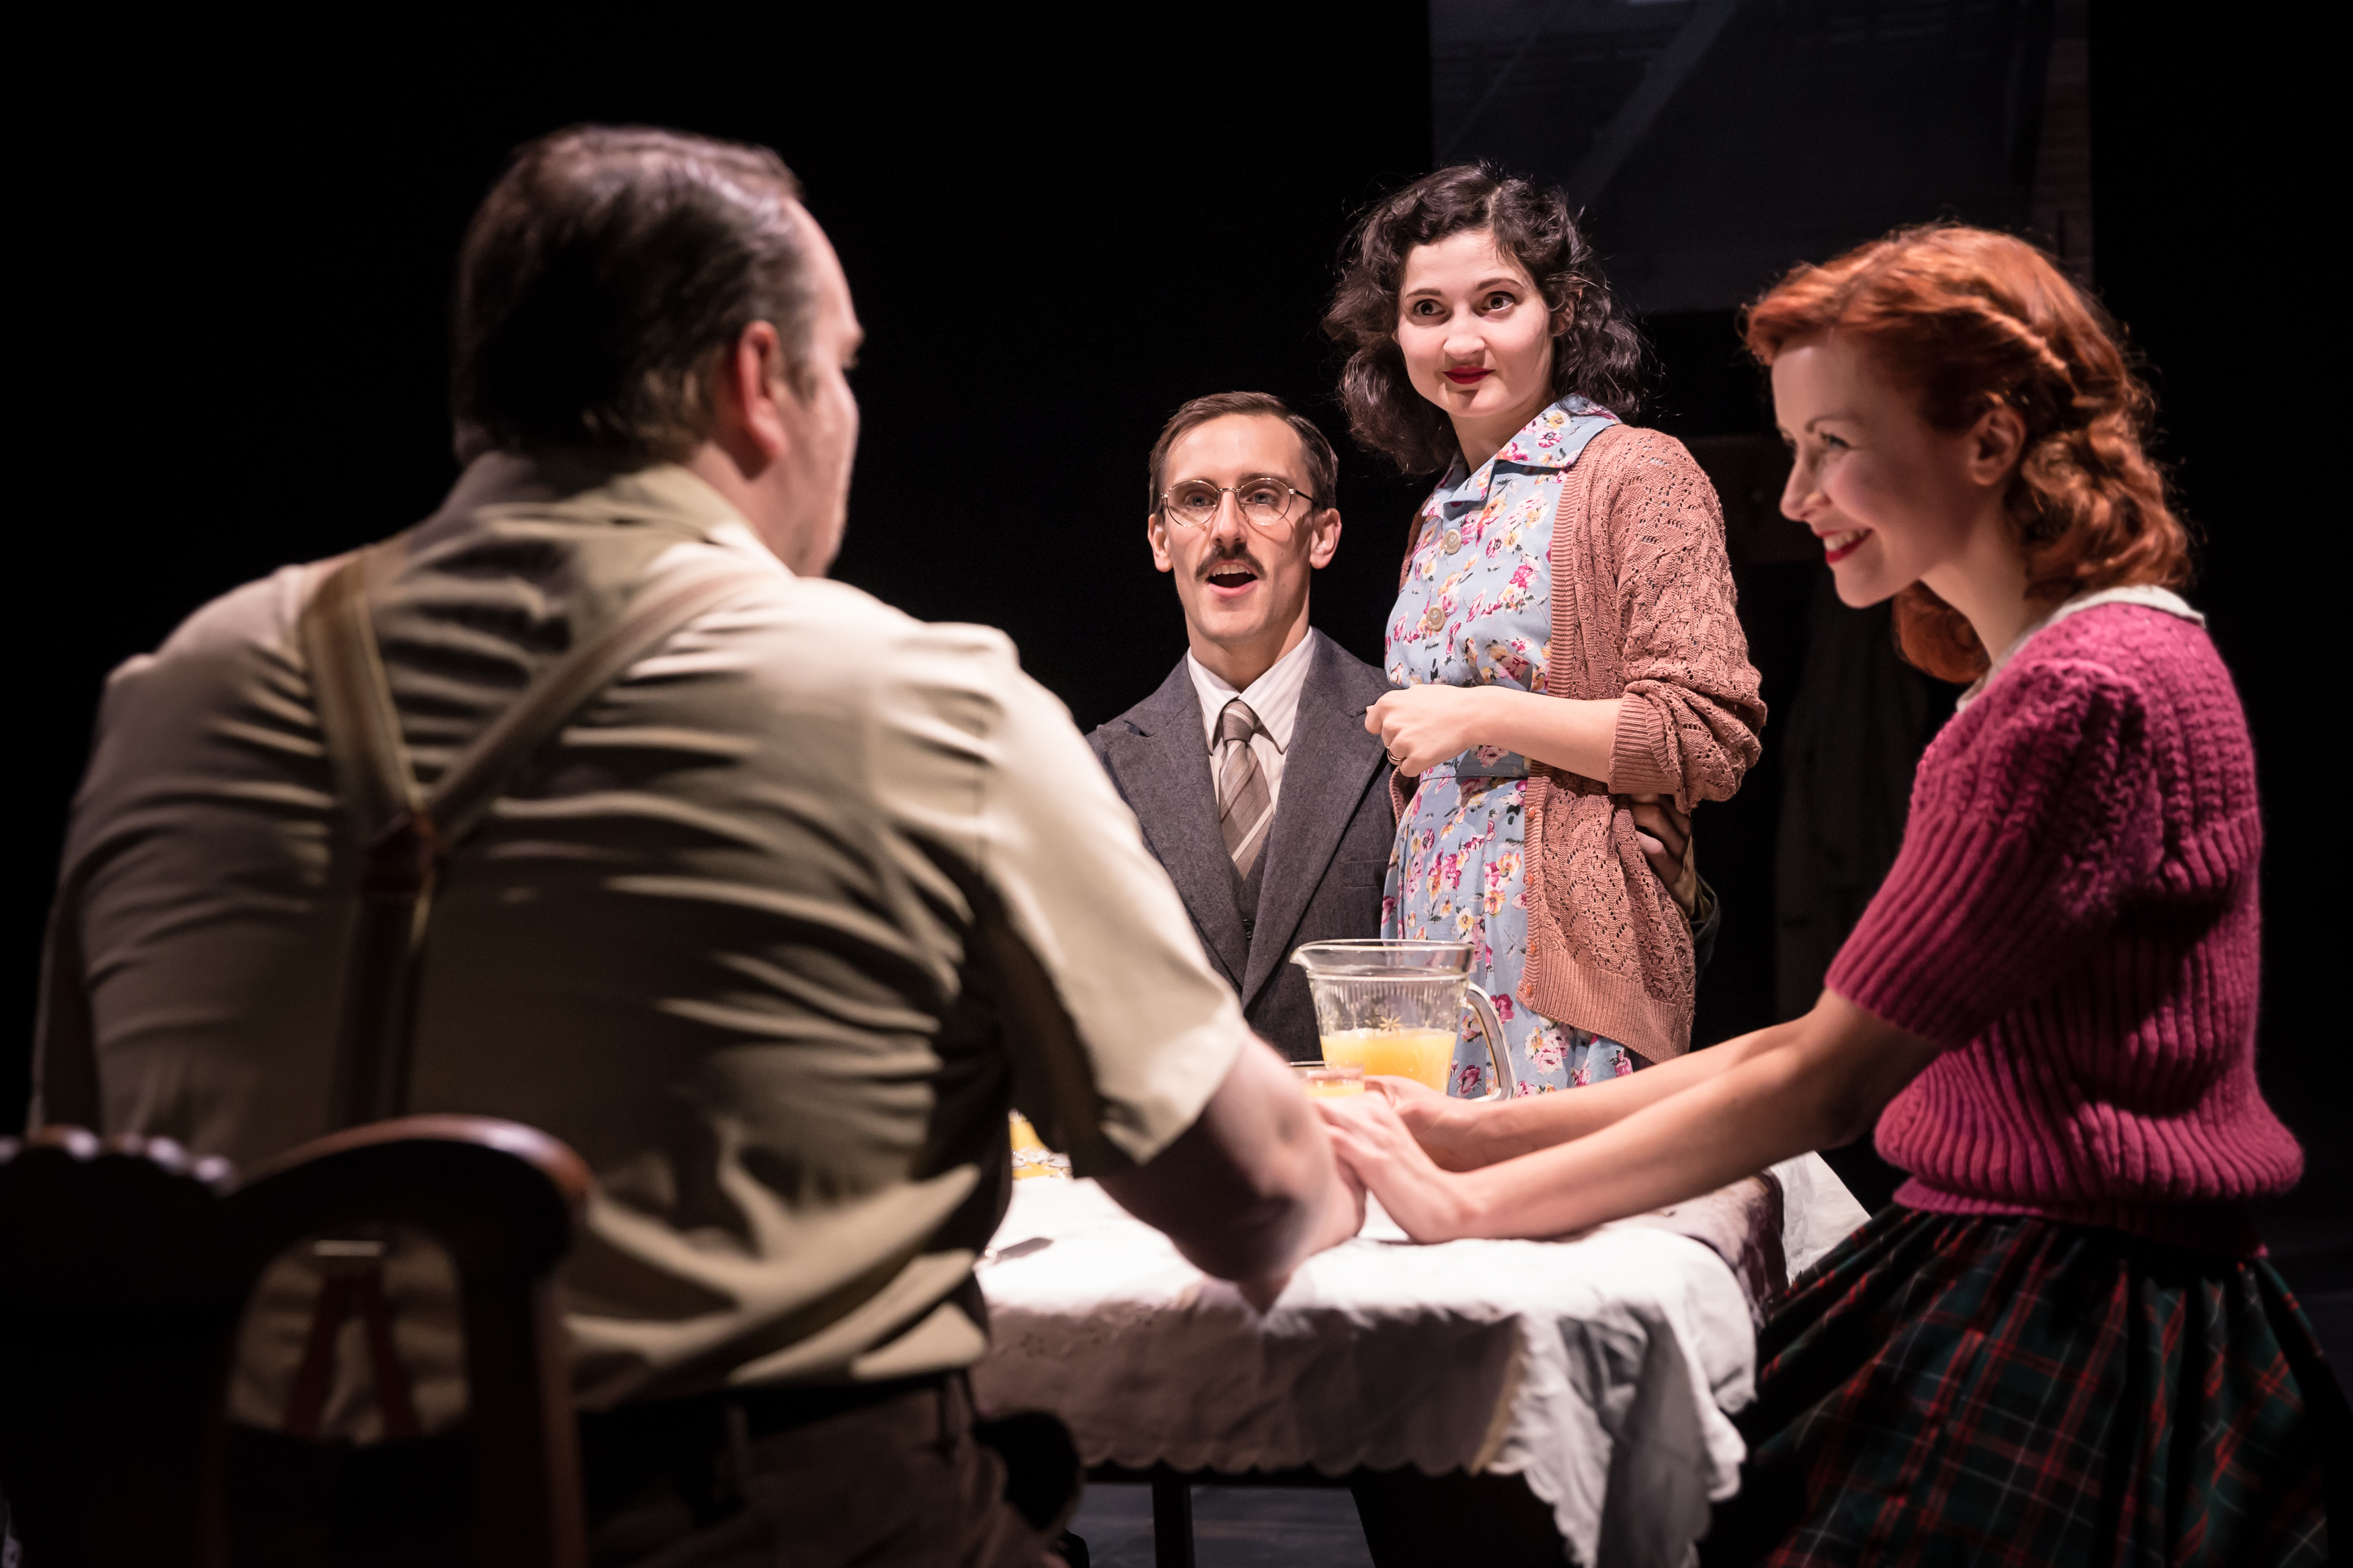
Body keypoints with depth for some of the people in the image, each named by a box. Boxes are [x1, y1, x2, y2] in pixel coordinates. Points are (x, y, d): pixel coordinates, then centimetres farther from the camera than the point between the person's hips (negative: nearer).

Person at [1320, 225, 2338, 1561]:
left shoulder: (2089, 692, -16)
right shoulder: (2043, 672, 17)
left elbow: (1828, 1079, -18)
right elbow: (1838, 1043, 13)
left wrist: (1472, 1204, -12)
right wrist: (1487, 1133, 7)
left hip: (2076, 1343, -9)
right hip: (2002, 1290, 9)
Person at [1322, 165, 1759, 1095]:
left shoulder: (1636, 474, -4)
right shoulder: (1444, 513, 18)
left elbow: (1710, 741, -13)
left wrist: (1483, 715, -13)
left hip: (1567, 947, -6)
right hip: (1432, 941, 6)